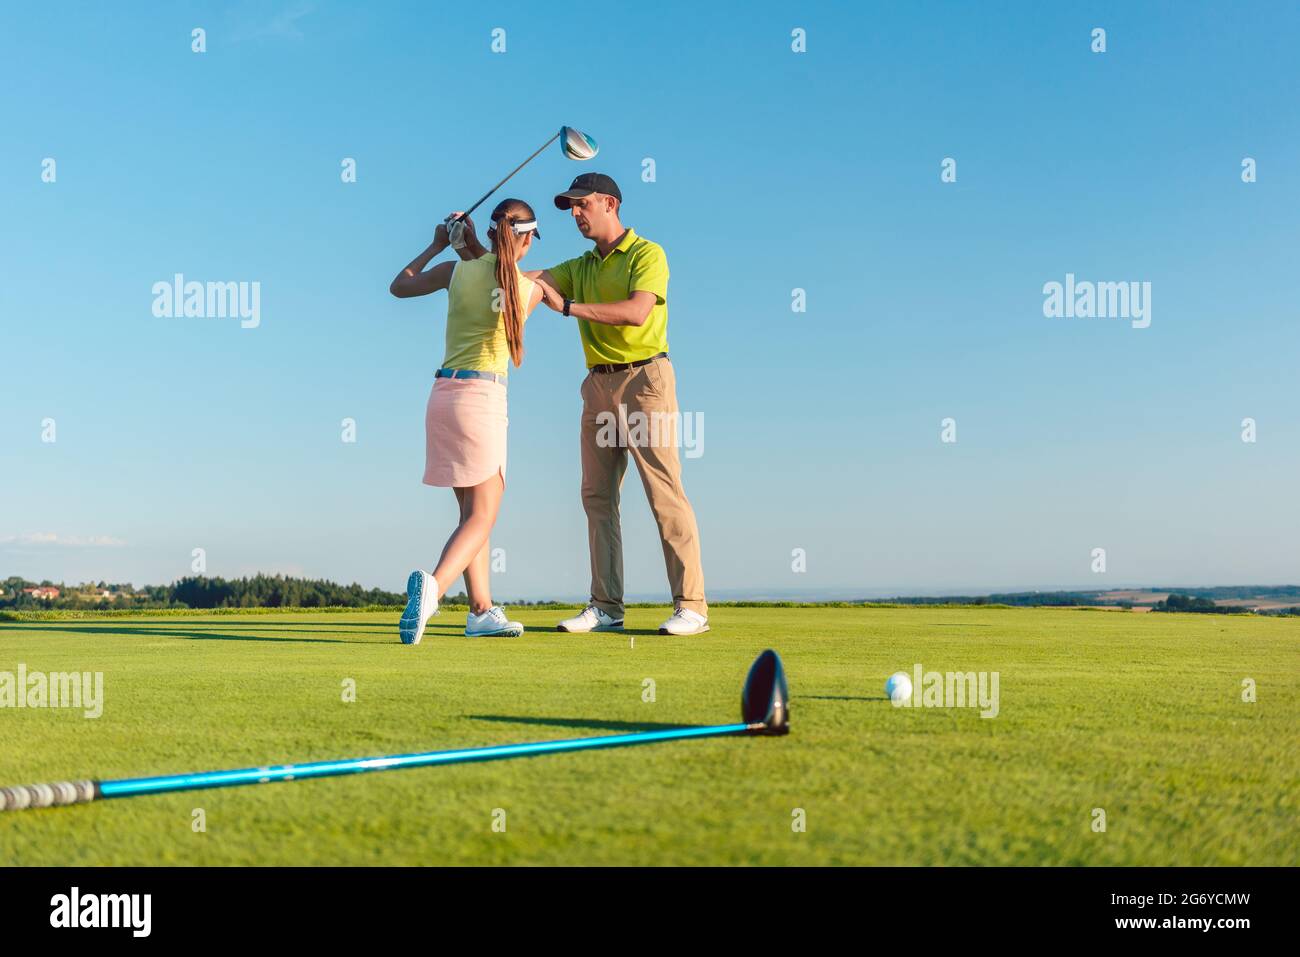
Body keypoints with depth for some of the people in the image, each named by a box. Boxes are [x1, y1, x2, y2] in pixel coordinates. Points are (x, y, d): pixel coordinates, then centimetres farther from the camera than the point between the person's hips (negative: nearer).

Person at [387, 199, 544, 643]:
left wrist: (437, 246, 31)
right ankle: (433, 586, -32)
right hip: (482, 395, -5)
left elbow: (399, 286, 21)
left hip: (442, 393, 5)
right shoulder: (531, 289, -1)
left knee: (473, 512, 14)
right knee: (482, 516, -6)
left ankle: (481, 610, 16)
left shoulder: (458, 269, 5)